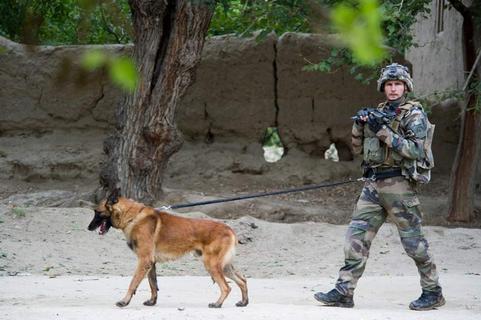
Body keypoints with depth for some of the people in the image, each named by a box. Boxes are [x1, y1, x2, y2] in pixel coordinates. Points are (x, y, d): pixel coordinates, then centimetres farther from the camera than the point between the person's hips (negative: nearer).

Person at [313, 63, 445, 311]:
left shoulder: (414, 115, -4)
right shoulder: (378, 113, 15)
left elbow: (416, 151, -16)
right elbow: (358, 148, 19)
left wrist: (384, 132, -20)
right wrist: (359, 124, 0)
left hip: (398, 185, -6)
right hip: (372, 185, 6)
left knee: (413, 241, -1)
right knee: (356, 237, 0)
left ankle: (433, 292, 11)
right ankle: (344, 292, 0)